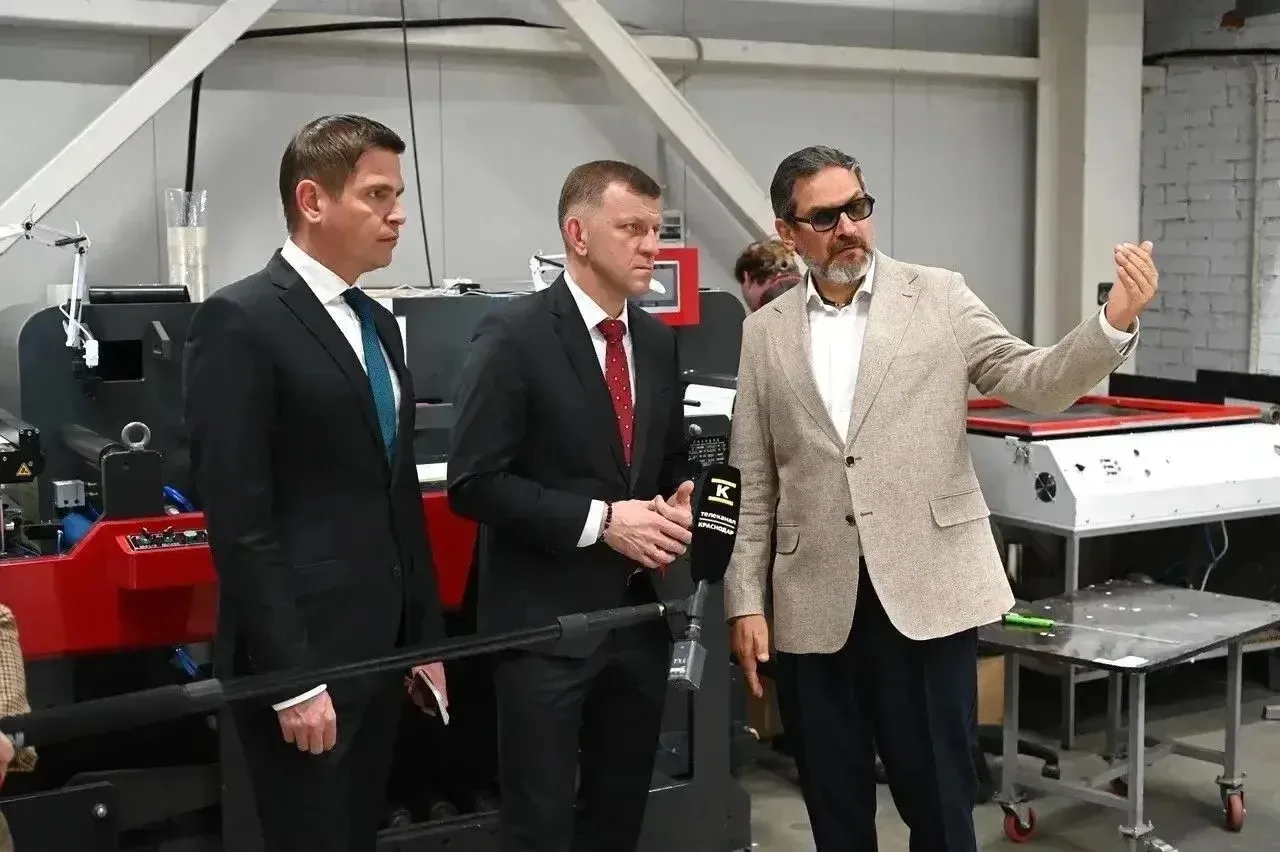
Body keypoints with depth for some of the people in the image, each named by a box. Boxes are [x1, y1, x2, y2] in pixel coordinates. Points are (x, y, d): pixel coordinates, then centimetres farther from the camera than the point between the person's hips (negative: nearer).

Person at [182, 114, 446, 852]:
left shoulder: (378, 324, 13)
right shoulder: (240, 322, -12)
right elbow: (238, 518, -17)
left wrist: (426, 636, 15)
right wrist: (291, 679, -19)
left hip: (382, 648, 8)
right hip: (301, 653, -8)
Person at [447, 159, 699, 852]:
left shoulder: (657, 341, 8)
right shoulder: (514, 337, -13)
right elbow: (474, 483, -17)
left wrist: (679, 503, -3)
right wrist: (599, 521, -20)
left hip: (638, 613, 7)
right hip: (546, 619, -6)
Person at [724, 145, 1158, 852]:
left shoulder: (938, 297, 3)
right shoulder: (764, 333, 7)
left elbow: (1035, 384, -3)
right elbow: (751, 483, 7)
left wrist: (1116, 319, -20)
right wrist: (744, 602, 4)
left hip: (927, 591, -2)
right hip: (815, 604, 2)